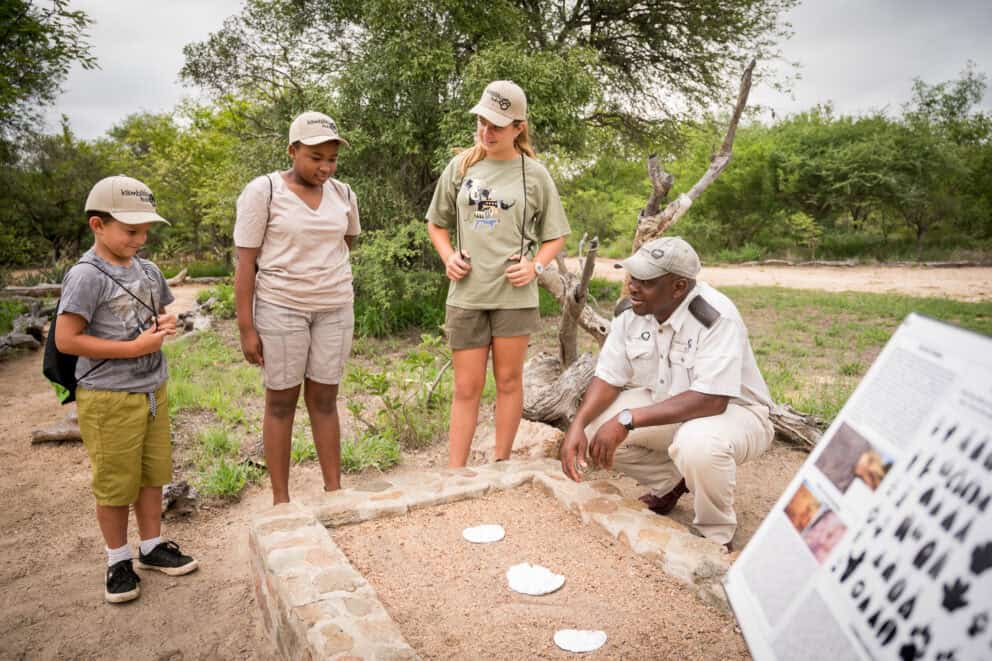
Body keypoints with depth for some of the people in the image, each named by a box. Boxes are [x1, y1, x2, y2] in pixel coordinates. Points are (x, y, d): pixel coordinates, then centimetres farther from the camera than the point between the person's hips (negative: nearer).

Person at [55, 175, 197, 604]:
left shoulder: (147, 271, 6)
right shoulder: (86, 276, -16)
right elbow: (66, 340, -19)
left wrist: (166, 324, -2)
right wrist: (135, 347, -20)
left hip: (153, 390, 7)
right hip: (109, 399, -6)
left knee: (153, 472, 16)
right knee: (115, 483, 7)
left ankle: (152, 545, 32)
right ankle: (118, 559, 26)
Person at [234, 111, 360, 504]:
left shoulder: (342, 194, 5)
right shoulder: (263, 191, -7)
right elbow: (245, 262, -9)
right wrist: (246, 328, -12)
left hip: (336, 309, 4)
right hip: (280, 308, -3)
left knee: (324, 399, 9)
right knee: (281, 402, 5)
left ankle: (334, 489, 18)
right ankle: (280, 498, 16)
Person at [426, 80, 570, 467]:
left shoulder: (534, 174, 1)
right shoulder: (460, 167, 6)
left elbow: (555, 236, 7)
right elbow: (436, 223, 15)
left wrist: (536, 265, -10)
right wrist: (448, 257, -2)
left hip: (514, 294, -1)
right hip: (466, 294, 2)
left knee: (509, 380, 8)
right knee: (466, 387, 5)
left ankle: (501, 464, 22)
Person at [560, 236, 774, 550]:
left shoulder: (716, 318, -30)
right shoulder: (632, 312, -10)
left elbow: (711, 400, -37)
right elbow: (608, 378, -6)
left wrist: (627, 420, -40)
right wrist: (577, 425, -25)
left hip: (733, 411, -6)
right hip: (666, 407, 7)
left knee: (698, 443, -39)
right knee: (596, 425, -12)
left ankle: (716, 537, -7)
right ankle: (670, 482, 15)